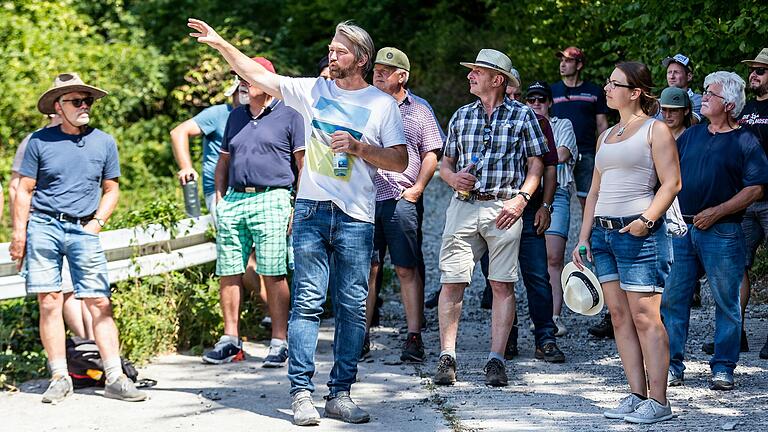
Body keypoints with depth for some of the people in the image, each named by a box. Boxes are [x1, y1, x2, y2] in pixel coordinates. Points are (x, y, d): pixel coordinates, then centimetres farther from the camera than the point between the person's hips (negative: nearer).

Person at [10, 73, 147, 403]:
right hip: (43, 226, -1)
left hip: (84, 230, 1)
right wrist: (19, 233, 1)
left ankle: (115, 378, -5)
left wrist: (97, 222, 2)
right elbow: (24, 190, 7)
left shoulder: (104, 142, 9)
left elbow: (111, 189, 16)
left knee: (99, 303, -5)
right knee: (49, 302, -2)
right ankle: (60, 378, 4)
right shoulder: (40, 141, 3)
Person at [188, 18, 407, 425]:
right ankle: (301, 393, -4)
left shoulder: (382, 103, 5)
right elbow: (258, 76, 10)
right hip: (312, 209, 1)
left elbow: (400, 161, 2)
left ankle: (340, 394, 7)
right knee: (307, 302, -4)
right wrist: (222, 44, 4)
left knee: (353, 307, 1)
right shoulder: (313, 90, 9)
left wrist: (358, 147, -10)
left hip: (357, 216, 0)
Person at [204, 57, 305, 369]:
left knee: (273, 274, -7)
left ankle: (279, 342, -3)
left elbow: (304, 163, 1)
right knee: (229, 274, 3)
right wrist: (219, 198, 14)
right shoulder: (236, 116, 20)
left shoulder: (289, 116, 4)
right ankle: (230, 340, 10)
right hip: (233, 201, 6)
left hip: (270, 200, -5)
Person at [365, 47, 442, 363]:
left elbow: (431, 155, 11)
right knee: (366, 268, 1)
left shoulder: (419, 112, 11)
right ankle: (361, 336, 6)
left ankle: (414, 337, -1)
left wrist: (418, 188, -1)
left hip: (402, 200, -1)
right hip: (365, 198, 1)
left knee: (407, 269, -2)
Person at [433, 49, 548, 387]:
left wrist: (521, 199, -10)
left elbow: (536, 163, 3)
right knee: (452, 281, -4)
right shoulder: (461, 116, 16)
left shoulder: (522, 115, 5)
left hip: (504, 207, -3)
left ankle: (496, 360, 0)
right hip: (463, 205, 3)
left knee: (502, 284, -3)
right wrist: (453, 177, -3)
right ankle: (447, 357, 2)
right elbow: (446, 161, 20)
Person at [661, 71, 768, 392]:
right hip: (680, 229, 5)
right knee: (672, 297, 2)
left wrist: (716, 212, -13)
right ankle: (672, 365, 9)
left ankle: (723, 368, 10)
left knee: (727, 302, 1)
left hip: (722, 232, -4)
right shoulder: (691, 135, 14)